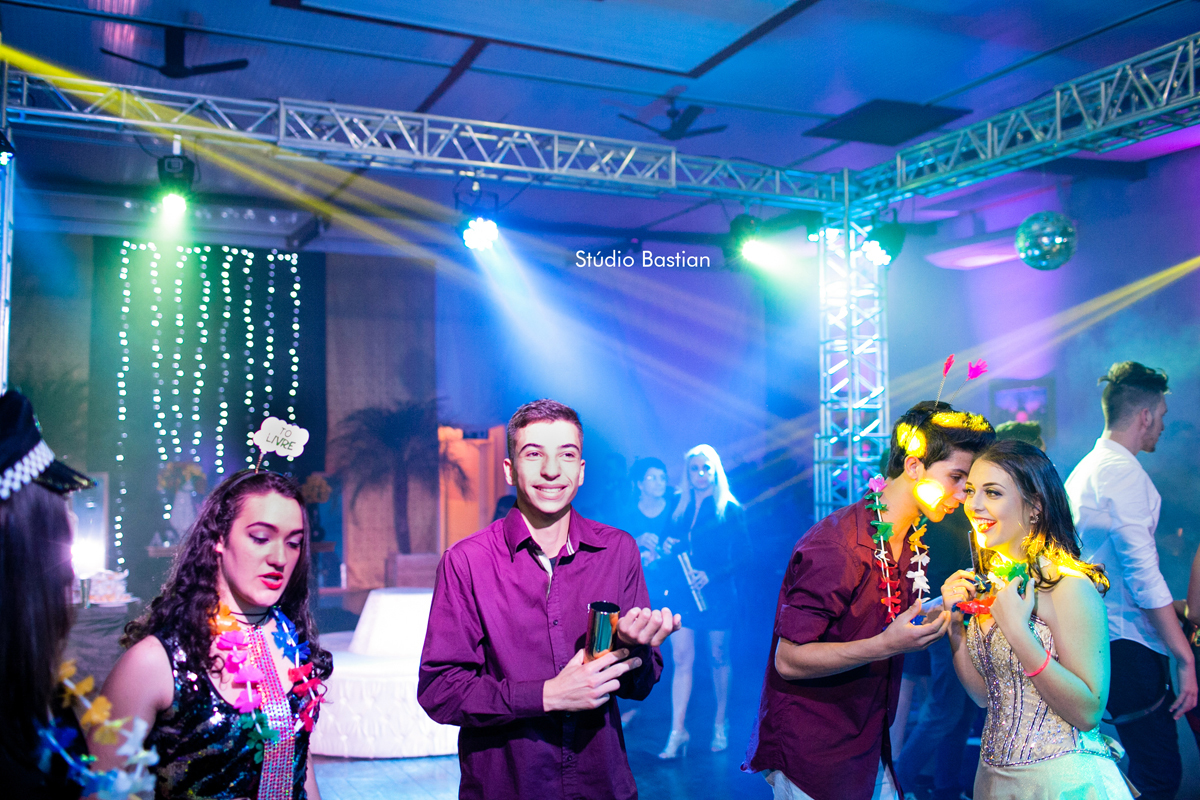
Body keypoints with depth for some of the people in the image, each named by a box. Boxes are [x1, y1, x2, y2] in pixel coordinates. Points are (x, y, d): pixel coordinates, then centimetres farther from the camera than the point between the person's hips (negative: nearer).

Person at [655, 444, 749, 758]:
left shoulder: (729, 509, -2)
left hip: (717, 594, -2)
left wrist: (711, 575, -16)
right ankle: (677, 731, 0)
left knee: (718, 658, 9)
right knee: (682, 659, -3)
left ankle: (720, 724, 25)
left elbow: (743, 552, -6)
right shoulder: (678, 505, 10)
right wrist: (666, 548, -6)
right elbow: (667, 540, 17)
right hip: (681, 592, 3)